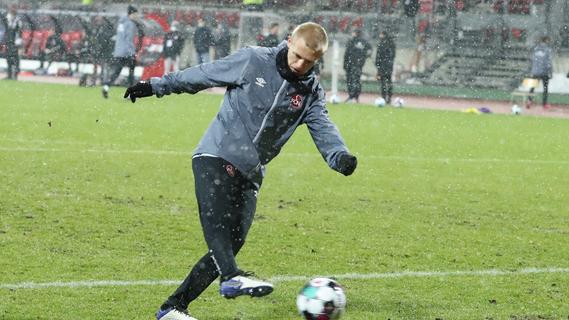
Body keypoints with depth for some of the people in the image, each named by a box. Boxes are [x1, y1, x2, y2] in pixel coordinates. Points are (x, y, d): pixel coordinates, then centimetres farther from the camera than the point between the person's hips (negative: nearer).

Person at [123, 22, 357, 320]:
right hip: (216, 157, -5)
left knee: (230, 244, -1)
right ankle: (232, 277, -52)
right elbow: (203, 75, 4)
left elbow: (323, 129, -7)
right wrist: (156, 86, 7)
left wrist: (340, 156, -29)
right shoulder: (253, 61, -4)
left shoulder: (312, 93, 6)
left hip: (250, 173, 5)